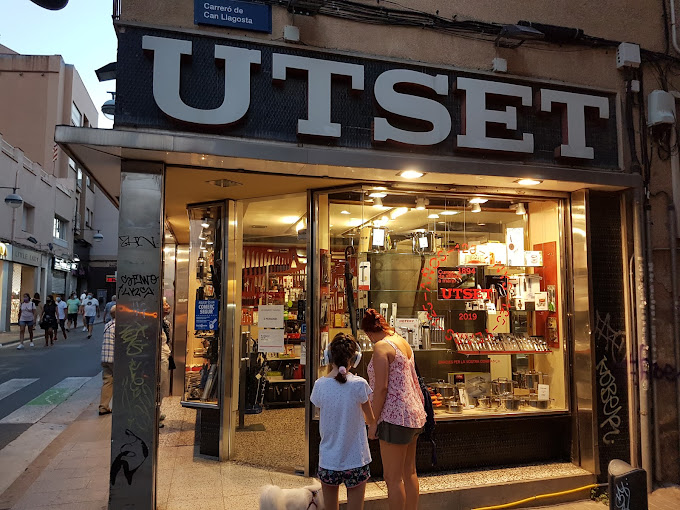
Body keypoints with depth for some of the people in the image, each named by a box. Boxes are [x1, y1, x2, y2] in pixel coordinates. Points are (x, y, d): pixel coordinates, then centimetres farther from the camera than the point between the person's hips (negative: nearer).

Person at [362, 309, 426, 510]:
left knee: (393, 477, 0)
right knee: (409, 472, 18)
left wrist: (374, 422, -13)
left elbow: (381, 387, -19)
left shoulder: (381, 347, -14)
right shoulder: (404, 343, 10)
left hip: (395, 417, -9)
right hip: (414, 414, 9)